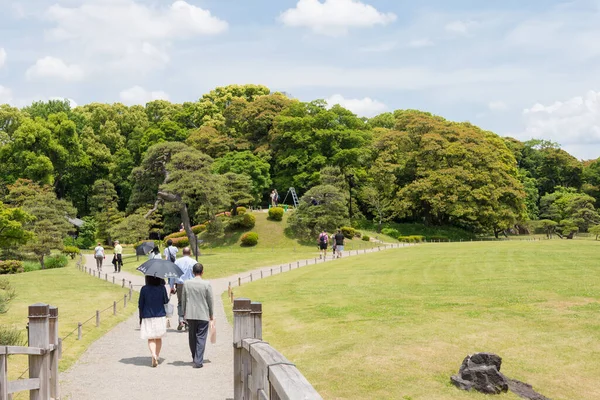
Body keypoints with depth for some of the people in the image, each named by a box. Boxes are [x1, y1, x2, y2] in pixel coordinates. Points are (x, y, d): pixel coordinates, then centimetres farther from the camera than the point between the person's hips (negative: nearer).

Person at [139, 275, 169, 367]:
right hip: (160, 316, 1)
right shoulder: (162, 288, -7)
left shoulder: (144, 289, -7)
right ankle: (157, 357, 21)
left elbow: (140, 304, -3)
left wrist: (141, 317, 7)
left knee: (150, 338, 3)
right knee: (159, 338, 15)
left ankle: (153, 355, -19)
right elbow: (166, 301, 1)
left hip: (147, 317, -1)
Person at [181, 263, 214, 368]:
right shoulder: (207, 284, -9)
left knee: (192, 337, 16)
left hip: (190, 315, 3)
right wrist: (211, 314, 10)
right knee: (201, 338, 1)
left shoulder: (186, 283, -2)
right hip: (203, 315, -3)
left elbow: (183, 300, 4)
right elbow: (210, 300, -3)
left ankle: (195, 358, 27)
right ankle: (198, 361, -3)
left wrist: (184, 313, 15)